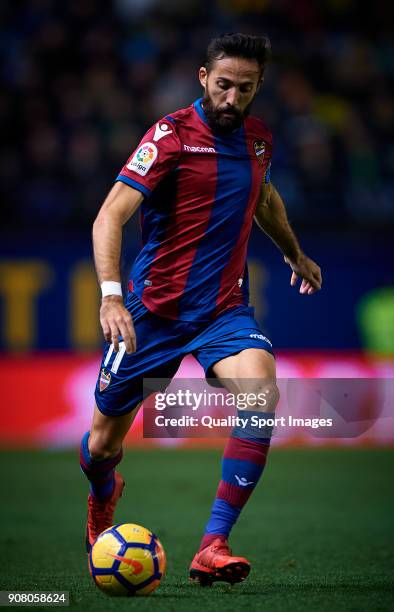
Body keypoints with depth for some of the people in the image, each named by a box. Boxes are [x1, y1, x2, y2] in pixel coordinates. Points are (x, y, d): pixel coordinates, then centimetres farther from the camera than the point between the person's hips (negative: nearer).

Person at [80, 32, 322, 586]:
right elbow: (110, 216, -22)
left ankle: (213, 546, -27)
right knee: (104, 443, 7)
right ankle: (103, 498, 47)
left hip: (225, 308, 3)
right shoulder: (173, 135, -13)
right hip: (154, 308, -3)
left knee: (262, 392, -28)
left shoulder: (259, 138, 5)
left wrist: (295, 253, 42)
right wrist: (110, 294, -36)